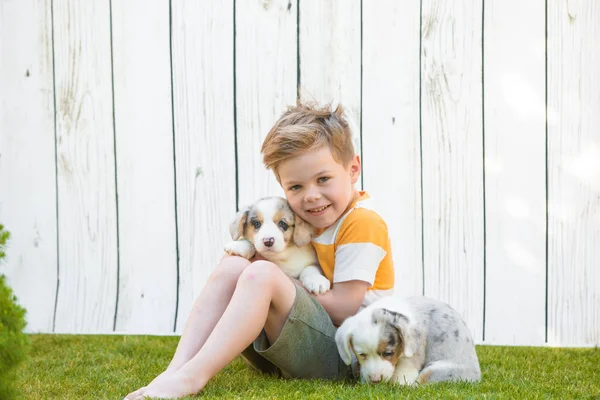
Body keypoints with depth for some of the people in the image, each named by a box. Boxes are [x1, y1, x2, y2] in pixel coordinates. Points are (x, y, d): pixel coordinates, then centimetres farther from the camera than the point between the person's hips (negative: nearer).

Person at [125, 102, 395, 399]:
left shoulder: (362, 223, -11)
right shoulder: (311, 219, 15)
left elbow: (343, 308, -17)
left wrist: (281, 285, -8)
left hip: (344, 357, -8)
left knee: (261, 275, -27)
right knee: (232, 266, -9)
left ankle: (193, 376, -38)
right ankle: (174, 372, -26)